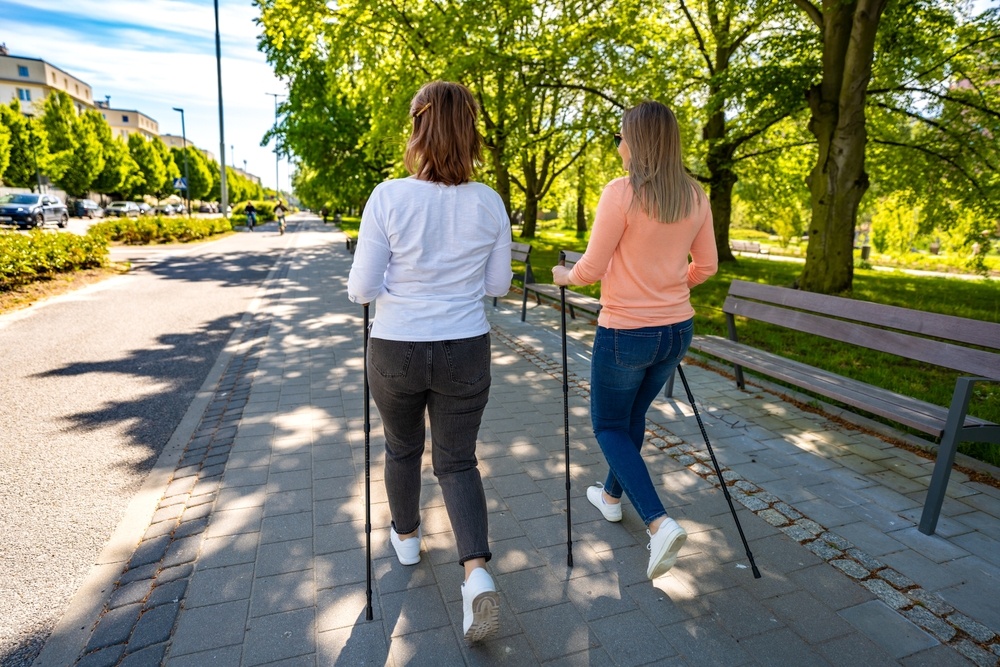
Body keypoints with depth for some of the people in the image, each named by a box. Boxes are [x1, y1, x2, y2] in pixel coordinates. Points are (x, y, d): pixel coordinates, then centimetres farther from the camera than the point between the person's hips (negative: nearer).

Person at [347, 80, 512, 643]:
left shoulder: (389, 197, -12)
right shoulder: (490, 203, -5)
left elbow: (362, 289, -10)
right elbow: (498, 286, 3)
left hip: (396, 351, -1)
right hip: (466, 351, 1)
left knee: (403, 447, 24)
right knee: (457, 460, 15)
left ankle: (407, 538, 45)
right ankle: (478, 573, 0)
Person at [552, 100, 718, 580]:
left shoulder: (621, 192, -16)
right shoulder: (695, 196, 3)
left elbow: (591, 268, -15)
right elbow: (706, 266, 10)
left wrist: (565, 276, 6)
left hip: (625, 333, -6)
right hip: (676, 332, 7)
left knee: (609, 426, 12)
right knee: (633, 417, 25)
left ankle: (659, 522, -1)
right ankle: (611, 496, 43)